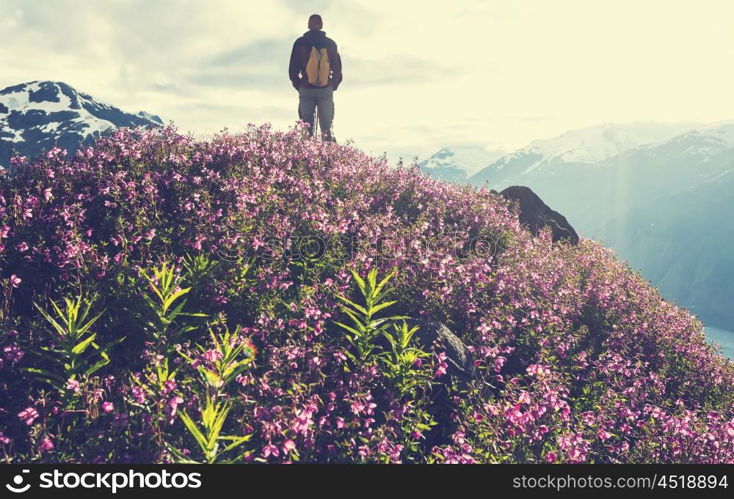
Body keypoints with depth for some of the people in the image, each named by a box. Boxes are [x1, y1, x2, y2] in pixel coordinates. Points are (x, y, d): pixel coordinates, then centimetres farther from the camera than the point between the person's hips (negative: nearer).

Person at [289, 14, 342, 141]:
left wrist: (298, 86, 12)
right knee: (327, 128, 5)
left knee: (306, 127, 3)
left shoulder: (300, 43, -1)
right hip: (326, 90, 1)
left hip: (306, 90, -1)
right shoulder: (330, 43, 3)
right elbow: (337, 69, 6)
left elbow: (292, 69, 0)